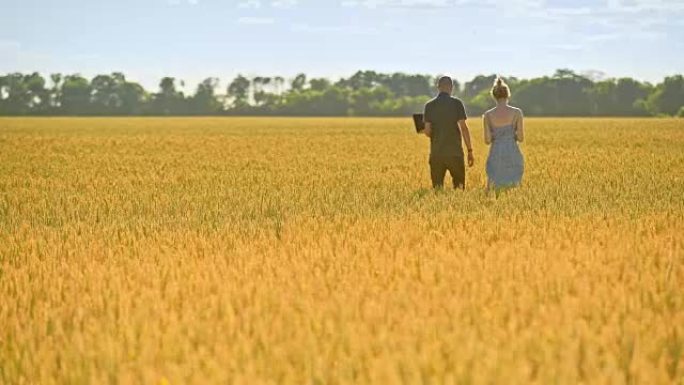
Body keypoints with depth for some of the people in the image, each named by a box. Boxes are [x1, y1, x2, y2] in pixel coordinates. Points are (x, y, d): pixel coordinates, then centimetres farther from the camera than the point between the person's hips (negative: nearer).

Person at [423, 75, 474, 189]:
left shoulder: (429, 105, 3)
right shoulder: (457, 103, -3)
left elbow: (427, 131, 0)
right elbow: (463, 127, -7)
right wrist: (470, 150, -3)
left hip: (436, 153, 2)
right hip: (455, 152, -2)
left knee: (437, 187, 6)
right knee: (459, 185, 6)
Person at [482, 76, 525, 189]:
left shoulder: (487, 115, -1)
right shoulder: (517, 112, -3)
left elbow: (487, 140, -2)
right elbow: (521, 138, -3)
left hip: (496, 156, 0)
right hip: (513, 156, 0)